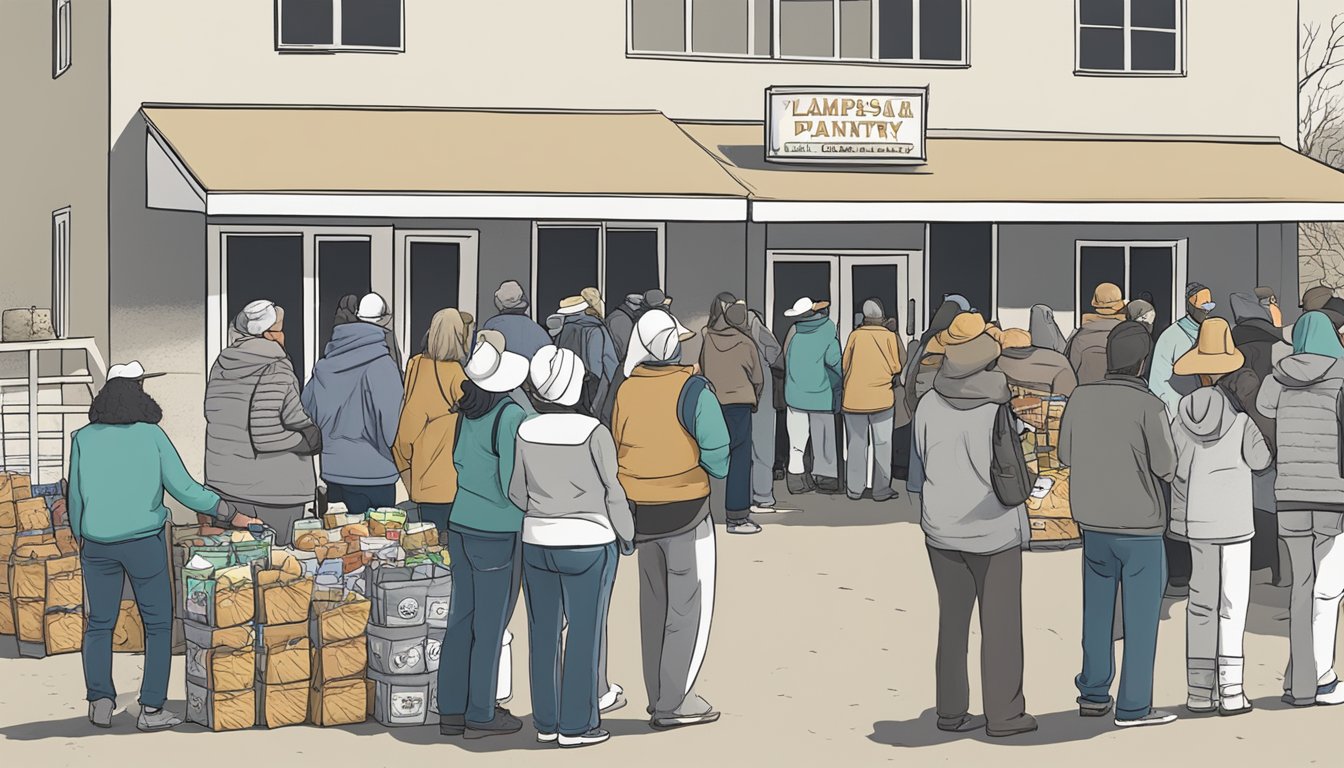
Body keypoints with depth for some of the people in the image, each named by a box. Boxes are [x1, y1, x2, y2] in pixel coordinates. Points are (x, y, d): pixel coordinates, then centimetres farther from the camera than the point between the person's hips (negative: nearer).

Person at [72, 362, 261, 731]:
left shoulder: (83, 439, 0)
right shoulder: (151, 435, -6)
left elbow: (75, 497, 6)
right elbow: (183, 487, -8)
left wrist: (80, 537, 22)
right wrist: (231, 515, -1)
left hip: (97, 544, 2)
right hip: (144, 542, -2)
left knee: (99, 624, 15)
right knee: (158, 625, 8)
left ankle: (100, 700, 3)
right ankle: (151, 709, 2)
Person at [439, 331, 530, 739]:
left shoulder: (467, 409, 2)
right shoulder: (510, 416, -17)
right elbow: (513, 484, -17)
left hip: (460, 526, 7)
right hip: (498, 534, -7)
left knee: (461, 618, 13)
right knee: (490, 625, 3)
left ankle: (451, 710, 20)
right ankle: (480, 715, 10)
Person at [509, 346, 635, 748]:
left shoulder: (526, 432, -2)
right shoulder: (593, 432, -15)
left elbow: (517, 492, 5)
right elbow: (612, 491, -8)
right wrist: (626, 534, 7)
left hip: (537, 541, 5)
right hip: (588, 543, -4)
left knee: (543, 632, 11)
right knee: (584, 633, 4)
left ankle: (545, 721, 19)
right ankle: (576, 724, 8)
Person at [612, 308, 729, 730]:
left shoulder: (626, 390, -2)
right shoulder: (692, 390, -15)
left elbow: (617, 446, 3)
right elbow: (717, 450, -18)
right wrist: (717, 471, 3)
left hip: (640, 509, 5)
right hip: (686, 509, -5)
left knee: (653, 605, 17)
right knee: (689, 606, 3)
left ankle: (658, 695, 24)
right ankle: (674, 702, 2)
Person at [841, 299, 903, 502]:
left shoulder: (855, 335, -2)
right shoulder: (889, 336, -5)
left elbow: (844, 365, 4)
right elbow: (896, 368, -1)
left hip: (853, 398, 2)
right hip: (881, 398, -2)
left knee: (856, 444, 10)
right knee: (882, 445, 5)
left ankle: (854, 489, 13)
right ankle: (881, 490, 6)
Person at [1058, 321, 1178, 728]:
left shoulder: (1081, 396, -3)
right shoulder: (1149, 405, -16)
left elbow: (1066, 455, 7)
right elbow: (1166, 469, -12)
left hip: (1093, 521, 5)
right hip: (1139, 525, -5)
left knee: (1097, 610, 16)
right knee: (1141, 616, 3)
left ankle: (1094, 693, 22)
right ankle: (1134, 706, 5)